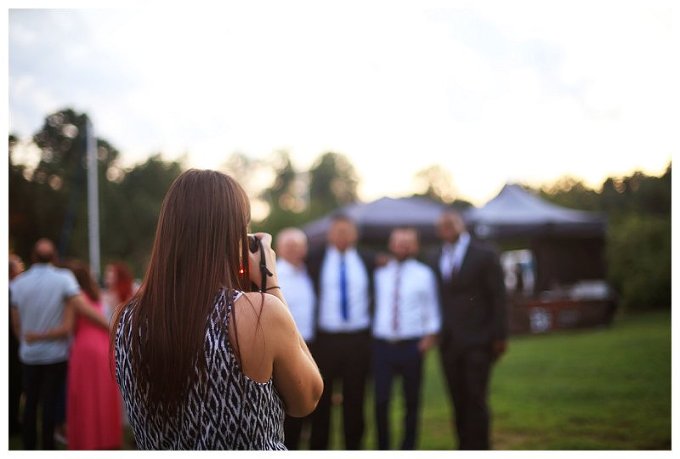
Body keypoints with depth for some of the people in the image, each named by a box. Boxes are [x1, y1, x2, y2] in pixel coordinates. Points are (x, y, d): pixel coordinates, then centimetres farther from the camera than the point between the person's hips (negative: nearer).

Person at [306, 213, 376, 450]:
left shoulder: (368, 261, 7)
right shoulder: (314, 260, 2)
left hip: (359, 340, 1)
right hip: (325, 339, -1)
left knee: (355, 398, 6)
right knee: (321, 397, 4)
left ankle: (353, 446, 16)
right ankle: (318, 447, 14)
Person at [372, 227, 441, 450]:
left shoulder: (423, 273, 2)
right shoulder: (379, 272, 6)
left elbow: (431, 307, 5)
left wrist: (430, 335, -3)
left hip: (411, 345, -1)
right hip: (382, 344, 1)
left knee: (411, 401, 7)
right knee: (381, 400, -3)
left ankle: (408, 449, 20)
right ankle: (382, 449, 12)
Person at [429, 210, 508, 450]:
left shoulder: (484, 255, -2)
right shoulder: (436, 259, 11)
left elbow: (498, 297, -3)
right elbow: (437, 298, 10)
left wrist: (499, 336, -7)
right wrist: (434, 333, 3)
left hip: (477, 341, -4)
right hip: (449, 343, 4)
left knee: (475, 399, -6)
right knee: (458, 401, 7)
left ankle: (478, 448, 2)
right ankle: (464, 448, 14)